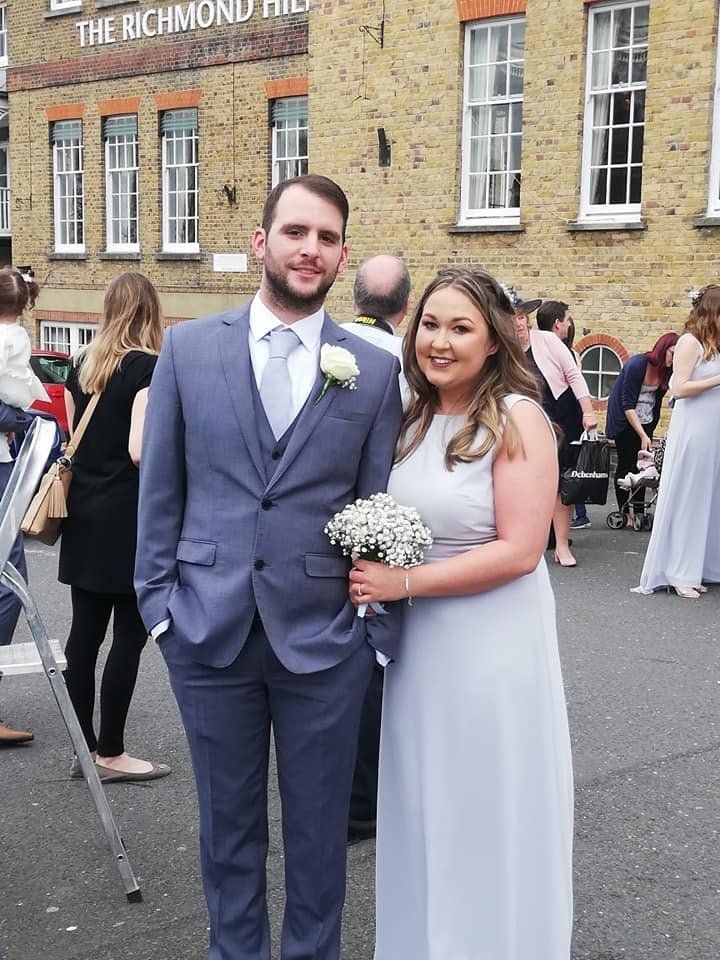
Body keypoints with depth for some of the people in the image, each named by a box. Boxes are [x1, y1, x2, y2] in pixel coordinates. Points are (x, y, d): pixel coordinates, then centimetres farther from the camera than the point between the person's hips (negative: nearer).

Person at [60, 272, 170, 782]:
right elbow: (140, 450, -19)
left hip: (84, 510, 7)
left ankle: (86, 747, 18)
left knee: (86, 630, 10)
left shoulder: (83, 363, 9)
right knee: (130, 633, 1)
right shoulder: (148, 367, -12)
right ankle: (110, 752, 6)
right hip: (128, 515, -7)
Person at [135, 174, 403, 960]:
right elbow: (160, 489, 4)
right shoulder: (187, 348, 1)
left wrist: (381, 628, 0)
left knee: (318, 827, 14)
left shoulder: (374, 371, 0)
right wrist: (158, 598, 0)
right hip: (209, 629, 1)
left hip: (323, 637, 0)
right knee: (228, 821, 16)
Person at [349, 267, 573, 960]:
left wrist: (403, 582, -18)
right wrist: (373, 576, -1)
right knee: (421, 814, 16)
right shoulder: (412, 420, 7)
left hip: (492, 643, -6)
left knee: (485, 818, 8)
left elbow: (519, 550, -18)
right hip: (417, 643, 6)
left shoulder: (517, 419, -13)